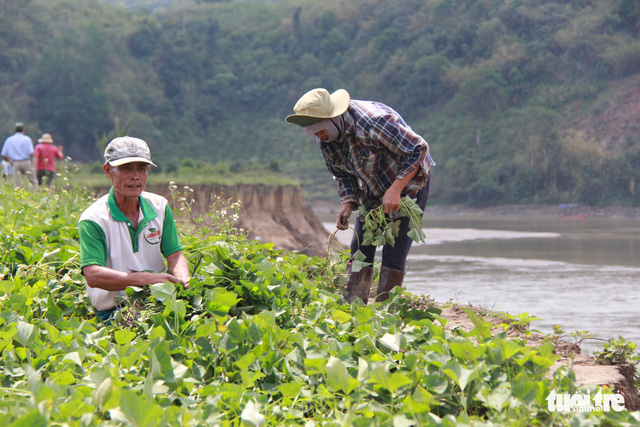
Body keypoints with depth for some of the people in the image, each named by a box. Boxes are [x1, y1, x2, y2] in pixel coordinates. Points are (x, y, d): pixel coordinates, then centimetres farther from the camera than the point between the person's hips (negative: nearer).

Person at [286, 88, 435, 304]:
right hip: (372, 193, 7)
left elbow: (418, 149, -26)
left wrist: (395, 190, -30)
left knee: (394, 253, -14)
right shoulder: (326, 140, -9)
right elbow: (343, 174, 7)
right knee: (359, 249, -1)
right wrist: (348, 204, -12)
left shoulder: (373, 122, -33)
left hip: (408, 183, -7)